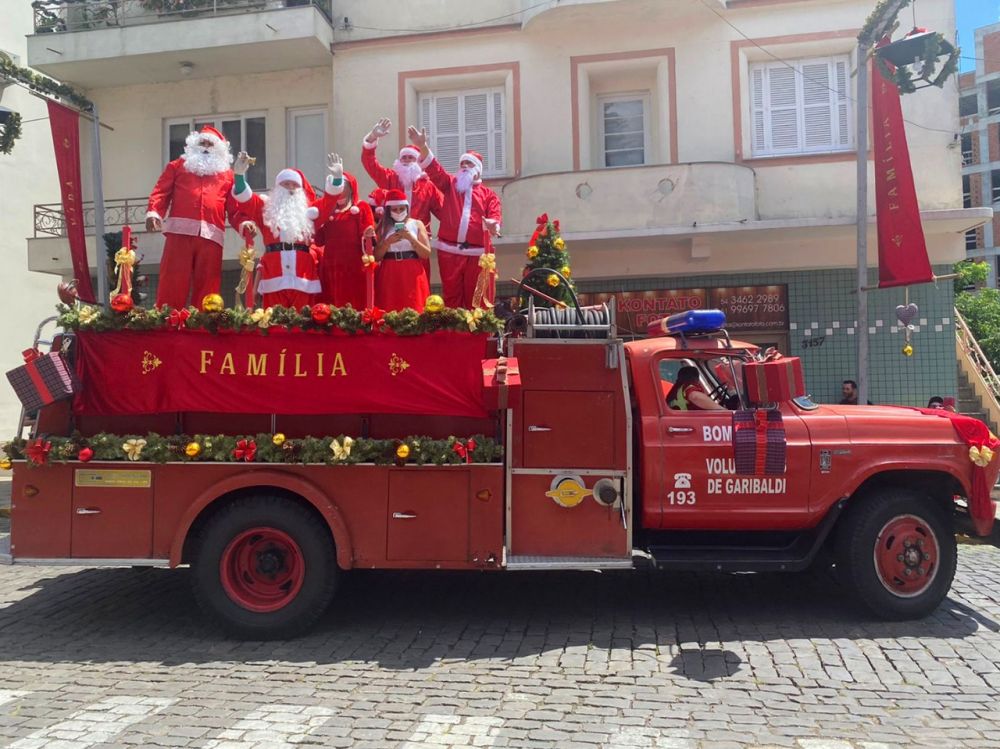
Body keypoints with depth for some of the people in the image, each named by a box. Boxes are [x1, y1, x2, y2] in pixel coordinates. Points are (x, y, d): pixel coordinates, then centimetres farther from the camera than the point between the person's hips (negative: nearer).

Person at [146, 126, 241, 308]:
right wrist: (153, 212, -9)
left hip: (211, 236, 1)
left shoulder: (227, 174, 23)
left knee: (206, 289, -2)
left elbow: (234, 208, 14)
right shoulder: (178, 166, 22)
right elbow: (161, 192, 11)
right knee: (172, 285, -7)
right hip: (180, 231, -1)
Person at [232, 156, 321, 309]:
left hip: (303, 276, 1)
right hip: (274, 276, 0)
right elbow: (244, 197, 7)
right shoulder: (265, 206, 19)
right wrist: (240, 174, -8)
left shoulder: (308, 209, 22)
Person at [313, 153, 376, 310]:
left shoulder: (362, 207, 8)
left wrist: (368, 237, -23)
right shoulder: (327, 209, 20)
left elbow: (368, 235, 0)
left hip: (354, 266, -4)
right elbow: (319, 240, 11)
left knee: (356, 308, -7)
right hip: (330, 266, 4)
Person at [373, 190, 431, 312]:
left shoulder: (417, 224, 6)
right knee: (389, 311, -4)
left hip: (412, 274, -1)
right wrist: (388, 242, -10)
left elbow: (427, 254, -1)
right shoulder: (383, 227, 10)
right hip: (389, 275, 1)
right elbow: (376, 257, 5)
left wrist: (411, 238, -12)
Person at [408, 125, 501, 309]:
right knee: (451, 296, 3)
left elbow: (494, 216, 0)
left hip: (477, 252, -1)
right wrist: (422, 146, -17)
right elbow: (434, 170, 0)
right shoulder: (450, 184, 15)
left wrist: (493, 224, -26)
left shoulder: (489, 194, 12)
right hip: (449, 250, 1)